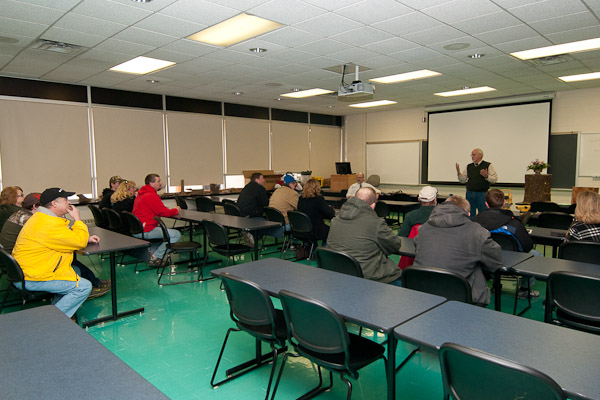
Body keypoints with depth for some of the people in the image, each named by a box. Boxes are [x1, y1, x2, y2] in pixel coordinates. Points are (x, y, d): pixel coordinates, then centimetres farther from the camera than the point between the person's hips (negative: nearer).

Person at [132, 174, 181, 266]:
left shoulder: (142, 194, 16)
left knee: (164, 229, 30)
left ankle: (151, 251, 16)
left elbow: (159, 210, 18)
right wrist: (176, 210, 4)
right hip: (145, 231, -10)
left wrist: (172, 210, 6)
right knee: (176, 234, -9)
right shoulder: (151, 196, -16)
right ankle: (155, 258, -6)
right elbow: (164, 212, -15)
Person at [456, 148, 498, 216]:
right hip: (470, 193, 4)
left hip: (482, 193, -4)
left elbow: (494, 179, -5)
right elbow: (462, 180, 10)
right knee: (470, 214, 9)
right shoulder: (469, 166, 11)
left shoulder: (488, 165, 0)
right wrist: (458, 172, -6)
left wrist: (486, 176, -23)